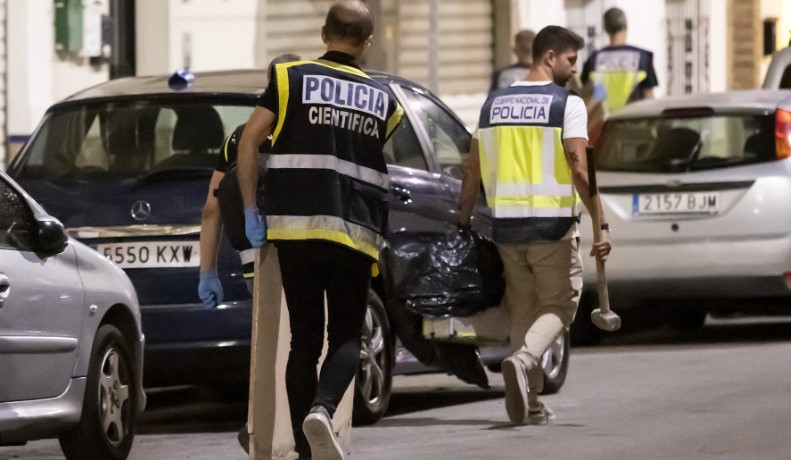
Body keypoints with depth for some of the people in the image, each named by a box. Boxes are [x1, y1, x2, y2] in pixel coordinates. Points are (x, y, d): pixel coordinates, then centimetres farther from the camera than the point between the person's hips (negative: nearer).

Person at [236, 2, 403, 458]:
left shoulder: (292, 79, 4)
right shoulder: (384, 100, 11)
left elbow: (249, 140, -4)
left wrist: (251, 209, 0)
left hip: (295, 225, 0)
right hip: (355, 230, 0)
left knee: (304, 339, 7)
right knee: (347, 337, 7)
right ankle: (322, 408, -22)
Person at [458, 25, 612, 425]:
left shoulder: (493, 104, 10)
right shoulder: (567, 104, -6)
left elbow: (473, 172, 11)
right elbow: (578, 169, -14)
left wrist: (462, 221, 20)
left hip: (506, 224, 5)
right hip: (552, 224, -5)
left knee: (523, 309, 16)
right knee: (559, 305, 6)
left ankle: (529, 403, 12)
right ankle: (524, 359, -22)